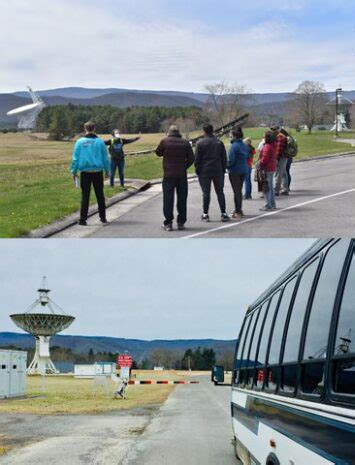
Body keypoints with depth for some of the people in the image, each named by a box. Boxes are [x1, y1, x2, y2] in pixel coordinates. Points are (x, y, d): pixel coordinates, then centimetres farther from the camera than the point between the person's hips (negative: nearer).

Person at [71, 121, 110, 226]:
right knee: (100, 195, 12)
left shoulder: (80, 142, -3)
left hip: (85, 173, -1)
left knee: (85, 196, 3)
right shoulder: (100, 142, -1)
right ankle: (103, 217, 19)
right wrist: (107, 170, 16)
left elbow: (75, 158, -2)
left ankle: (83, 219, -1)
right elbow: (105, 158, 5)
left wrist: (74, 171, 5)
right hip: (98, 172, 1)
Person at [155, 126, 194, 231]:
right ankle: (181, 222, 10)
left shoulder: (165, 141, -4)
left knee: (168, 199, 2)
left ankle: (168, 223, 0)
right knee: (182, 199, 8)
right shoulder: (185, 143, 2)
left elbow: (158, 153, 10)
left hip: (168, 175, -2)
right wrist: (184, 166, 12)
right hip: (182, 175, 2)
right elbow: (191, 158, 1)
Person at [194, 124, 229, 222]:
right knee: (220, 192, 7)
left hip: (204, 172, -2)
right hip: (218, 171, 3)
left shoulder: (200, 143, -5)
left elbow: (197, 159, -4)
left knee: (206, 193, 1)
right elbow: (224, 158, 7)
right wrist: (223, 170, 13)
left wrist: (197, 170, 4)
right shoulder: (219, 143, 5)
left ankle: (205, 214, 3)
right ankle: (223, 214, 5)